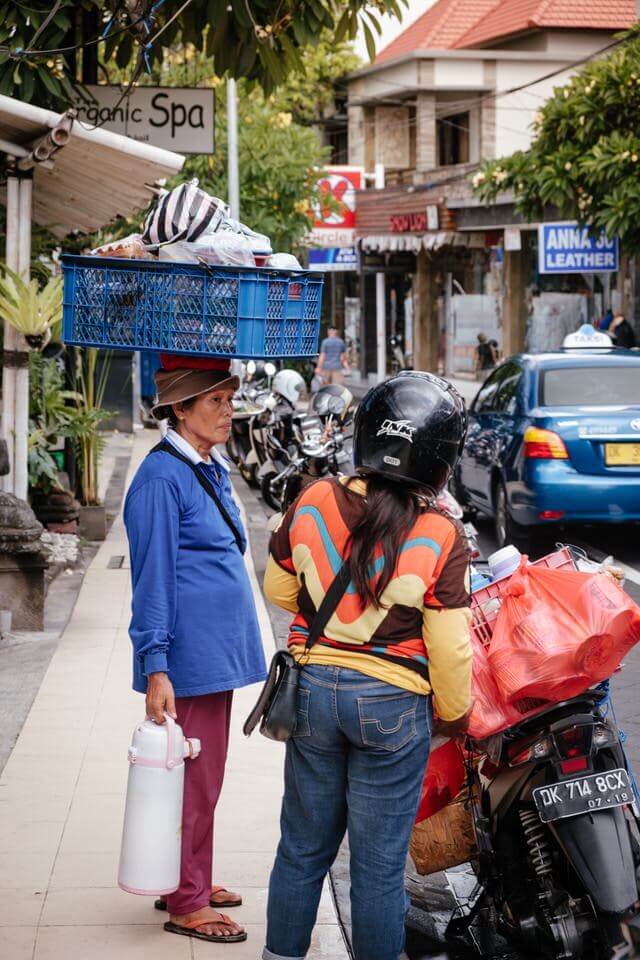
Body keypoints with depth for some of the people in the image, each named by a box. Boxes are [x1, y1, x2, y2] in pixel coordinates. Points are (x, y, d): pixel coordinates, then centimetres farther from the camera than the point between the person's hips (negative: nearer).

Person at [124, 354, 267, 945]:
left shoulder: (212, 469, 12)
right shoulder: (162, 479, -16)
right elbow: (153, 581, -18)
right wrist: (156, 669, -21)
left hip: (218, 650, 9)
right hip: (189, 658, -9)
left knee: (205, 776, 17)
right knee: (194, 779, -2)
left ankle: (191, 882, 28)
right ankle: (186, 904, 8)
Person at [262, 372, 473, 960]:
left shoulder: (313, 504, -9)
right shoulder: (441, 540, -18)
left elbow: (278, 589, 6)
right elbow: (448, 650, -12)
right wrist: (454, 713, 6)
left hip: (313, 690, 4)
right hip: (393, 705, -4)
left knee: (303, 845, 18)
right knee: (380, 861, 8)